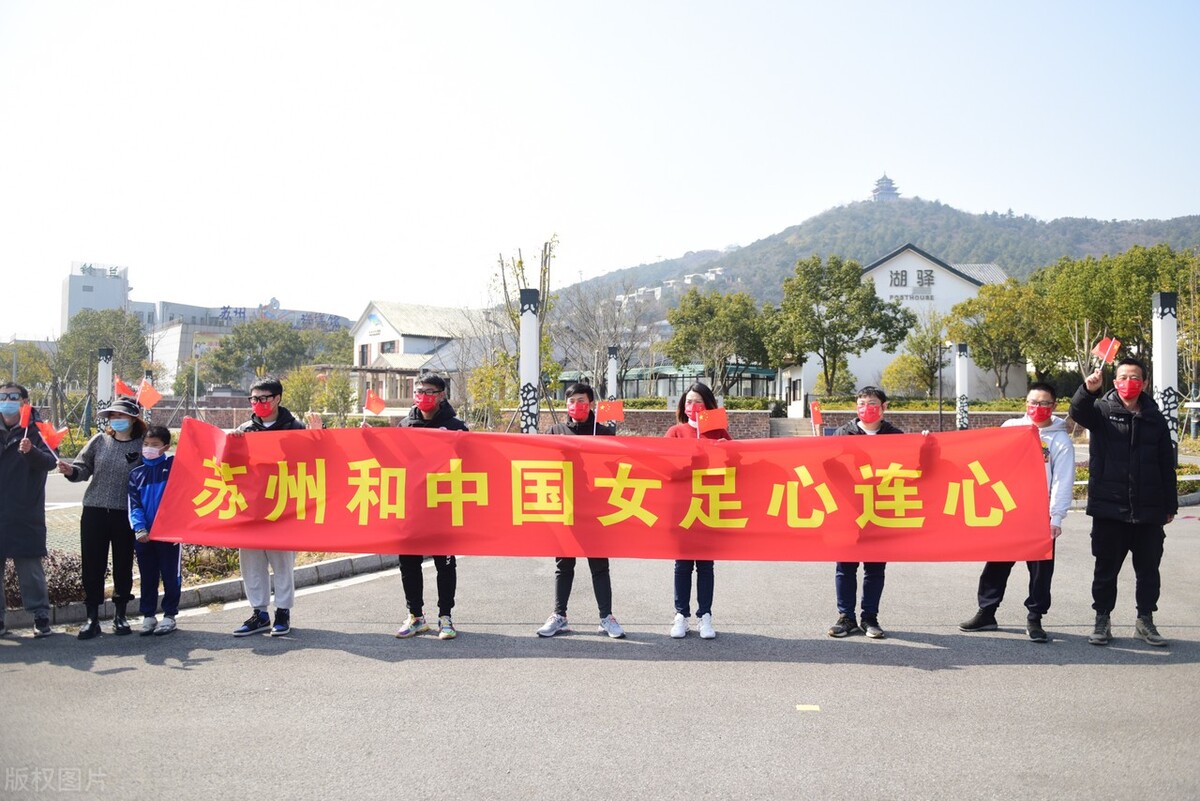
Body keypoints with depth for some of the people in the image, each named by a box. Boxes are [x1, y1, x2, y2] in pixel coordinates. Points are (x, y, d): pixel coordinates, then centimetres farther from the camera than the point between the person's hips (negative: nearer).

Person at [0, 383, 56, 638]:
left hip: (25, 516, -4)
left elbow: (50, 462, -18)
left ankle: (41, 617, 9)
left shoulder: (35, 432, -2)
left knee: (30, 568, 0)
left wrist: (31, 451, -36)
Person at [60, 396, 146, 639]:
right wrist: (71, 470, -15)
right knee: (93, 564, 3)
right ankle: (92, 617, 11)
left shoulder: (142, 445, -3)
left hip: (125, 513, -2)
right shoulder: (100, 440, 6)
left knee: (123, 564, 8)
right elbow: (84, 468, 7)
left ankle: (120, 615, 22)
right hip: (94, 510, 2)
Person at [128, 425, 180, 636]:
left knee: (171, 575, 4)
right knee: (147, 577, 12)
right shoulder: (136, 473, 8)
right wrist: (139, 528, -8)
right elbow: (134, 505, 4)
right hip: (144, 534, 3)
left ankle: (169, 615, 15)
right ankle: (148, 616, 22)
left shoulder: (173, 466, 2)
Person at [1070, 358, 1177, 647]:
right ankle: (1102, 620, 17)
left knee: (1148, 569, 11)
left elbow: (1167, 466, 11)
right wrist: (1088, 390, -44)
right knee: (1106, 568, 7)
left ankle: (1145, 620, 25)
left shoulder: (1155, 419, 7)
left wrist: (1170, 505, 10)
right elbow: (1078, 412, -24)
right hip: (1109, 508, -2)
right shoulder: (1102, 410, 0)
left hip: (1148, 511, 2)